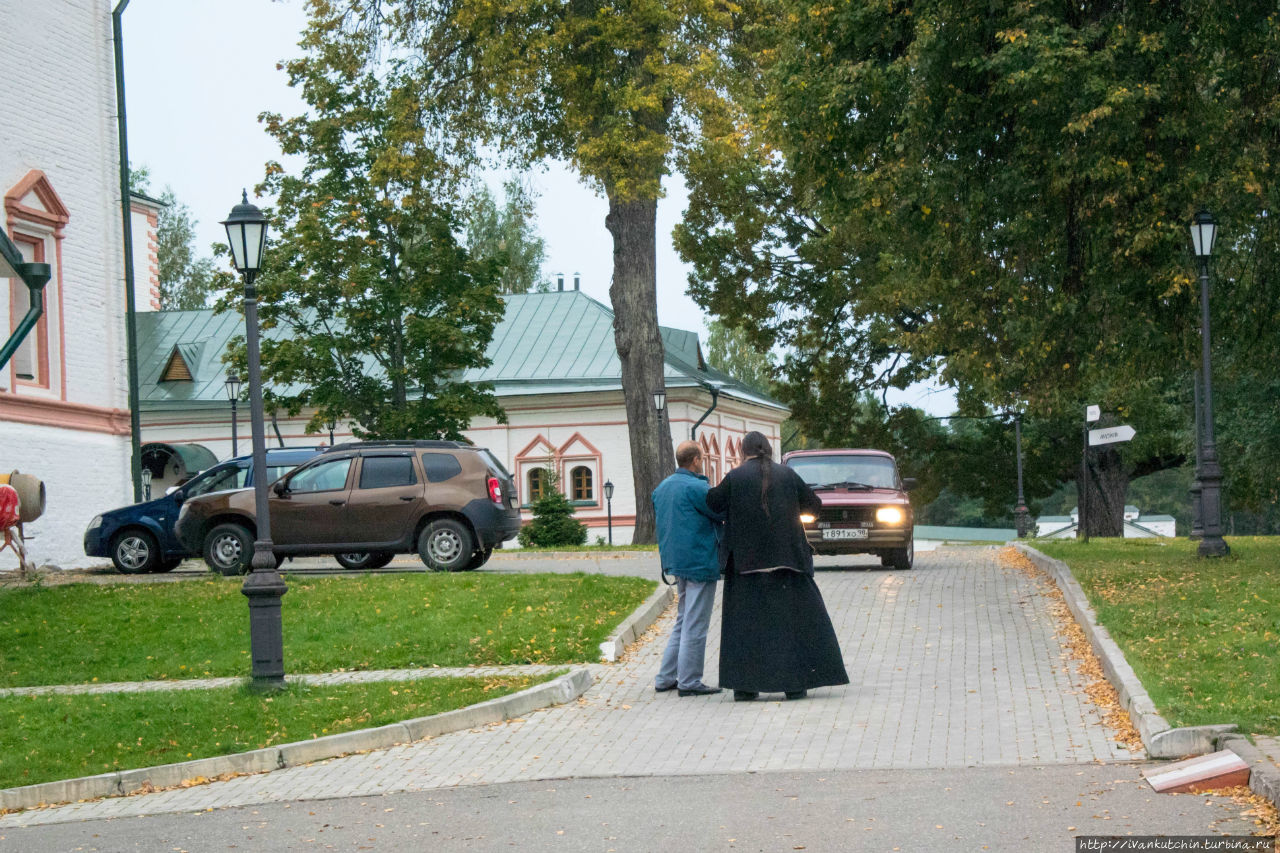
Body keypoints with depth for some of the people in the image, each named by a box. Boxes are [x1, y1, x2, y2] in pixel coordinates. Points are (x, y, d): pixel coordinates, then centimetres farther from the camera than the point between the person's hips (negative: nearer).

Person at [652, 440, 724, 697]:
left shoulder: (661, 488, 11)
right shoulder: (696, 488, -17)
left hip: (675, 559, 9)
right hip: (699, 564, -9)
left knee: (683, 622, 17)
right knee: (695, 625, -3)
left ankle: (666, 678, 17)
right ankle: (689, 682, 0)